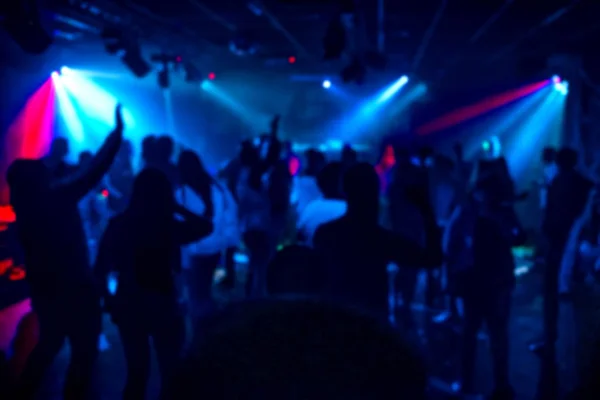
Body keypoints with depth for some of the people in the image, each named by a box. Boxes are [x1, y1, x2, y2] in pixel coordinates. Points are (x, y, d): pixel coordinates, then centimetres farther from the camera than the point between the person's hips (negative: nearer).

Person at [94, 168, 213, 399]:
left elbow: (100, 271, -3)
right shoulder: (169, 226, -15)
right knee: (172, 374, 12)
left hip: (128, 306, 4)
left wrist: (109, 301, 11)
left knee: (137, 373, 18)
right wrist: (176, 208, 3)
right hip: (162, 307, -4)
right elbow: (206, 227, 2)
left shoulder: (118, 224, -5)